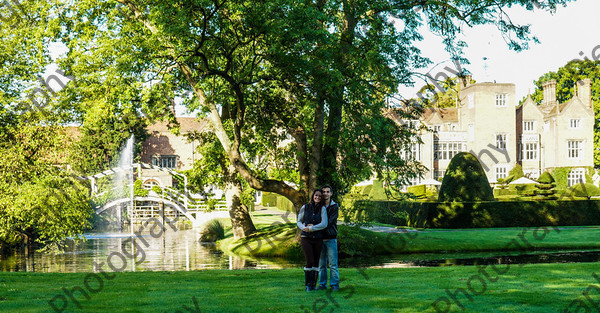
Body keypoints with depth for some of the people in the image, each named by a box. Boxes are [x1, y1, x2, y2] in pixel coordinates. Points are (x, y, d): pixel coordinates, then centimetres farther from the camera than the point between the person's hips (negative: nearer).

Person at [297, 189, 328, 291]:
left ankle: (313, 285, 16)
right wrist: (304, 228, -11)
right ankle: (307, 285, 3)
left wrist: (310, 228, -15)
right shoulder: (305, 207, 2)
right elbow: (299, 221, 10)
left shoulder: (322, 209, -2)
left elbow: (324, 224, -12)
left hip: (318, 239, 1)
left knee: (316, 263, 4)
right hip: (306, 238, -1)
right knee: (310, 262, -11)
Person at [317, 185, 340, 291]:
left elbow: (329, 222, -11)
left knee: (333, 264, -3)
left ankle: (334, 284, 2)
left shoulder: (334, 206, 0)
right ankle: (322, 284, 12)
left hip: (331, 238, -3)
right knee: (321, 263, 5)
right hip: (320, 238, 3)